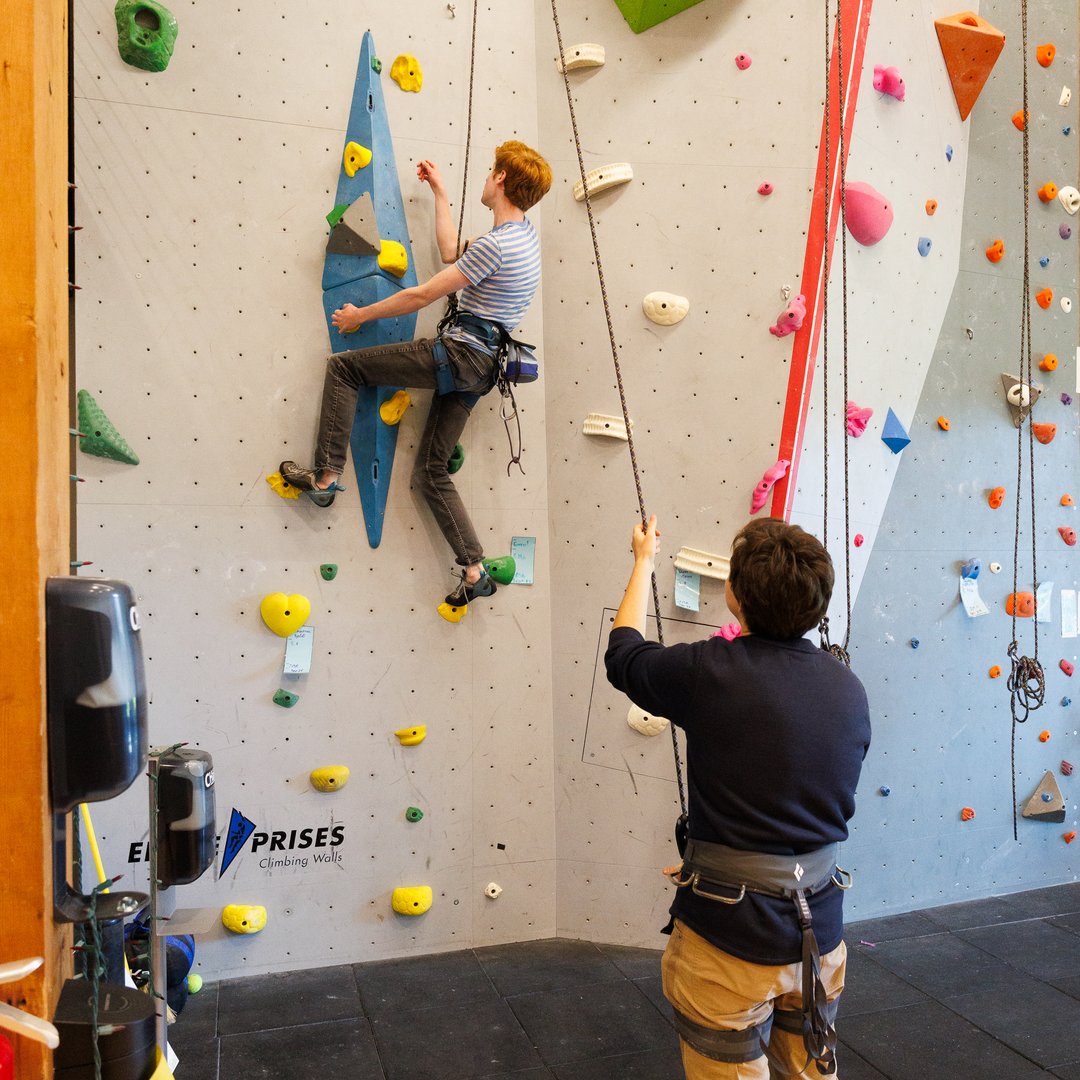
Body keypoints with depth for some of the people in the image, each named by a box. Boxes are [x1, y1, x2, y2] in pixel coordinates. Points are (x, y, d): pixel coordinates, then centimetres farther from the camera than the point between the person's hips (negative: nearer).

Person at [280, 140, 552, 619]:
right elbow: (451, 254, 25)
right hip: (481, 366, 9)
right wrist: (439, 192, 33)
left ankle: (325, 476, -4)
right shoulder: (525, 234, 15)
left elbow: (422, 296, -12)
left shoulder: (493, 244, -15)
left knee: (342, 367, -2)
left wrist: (360, 315, 1)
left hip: (458, 354, -9)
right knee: (431, 472, 10)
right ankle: (475, 572, 9)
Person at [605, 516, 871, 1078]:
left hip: (729, 933, -5)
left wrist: (644, 562, 14)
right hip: (820, 931, 6)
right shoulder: (849, 689, -3)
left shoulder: (710, 672, -22)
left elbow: (623, 655, -1)